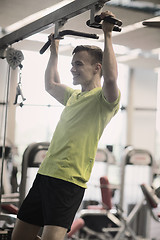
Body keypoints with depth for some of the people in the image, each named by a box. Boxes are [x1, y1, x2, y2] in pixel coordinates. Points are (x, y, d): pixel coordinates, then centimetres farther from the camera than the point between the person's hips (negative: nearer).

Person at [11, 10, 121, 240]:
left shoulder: (104, 98, -5)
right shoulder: (74, 96, 21)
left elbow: (111, 78, -28)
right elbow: (50, 84, 39)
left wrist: (107, 36, -22)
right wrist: (54, 51, 38)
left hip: (69, 180, -9)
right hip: (45, 174, 9)